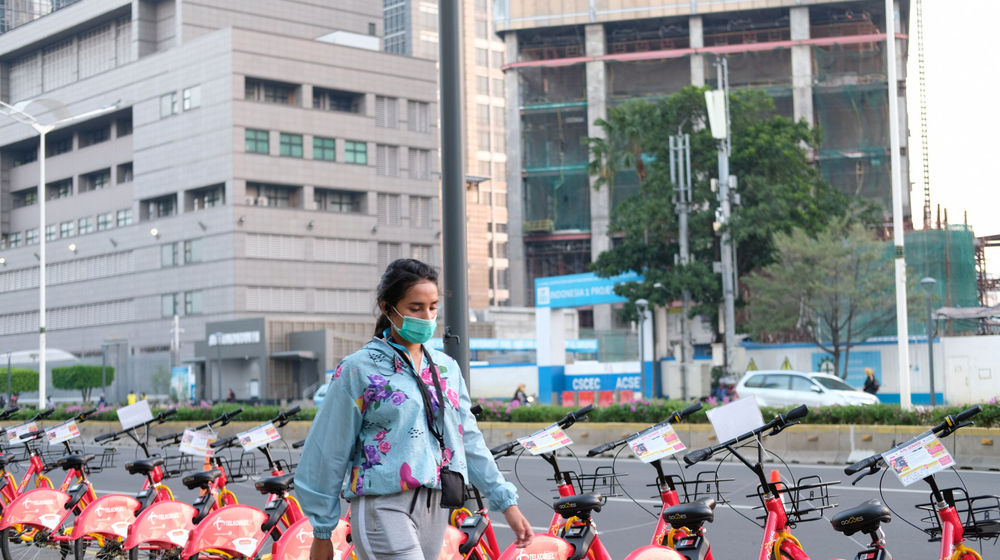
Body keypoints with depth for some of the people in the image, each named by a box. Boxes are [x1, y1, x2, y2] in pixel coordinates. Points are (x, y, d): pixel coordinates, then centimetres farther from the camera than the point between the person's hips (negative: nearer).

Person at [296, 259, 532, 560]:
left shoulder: (446, 368, 12)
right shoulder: (359, 369, -5)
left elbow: (469, 439, 15)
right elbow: (329, 453, -2)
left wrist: (506, 501, 8)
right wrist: (322, 533, 0)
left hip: (436, 507, 6)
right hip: (384, 507, -6)